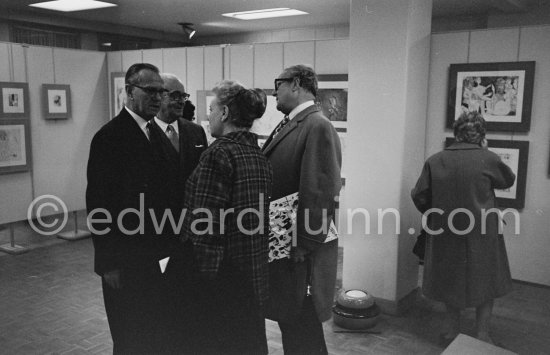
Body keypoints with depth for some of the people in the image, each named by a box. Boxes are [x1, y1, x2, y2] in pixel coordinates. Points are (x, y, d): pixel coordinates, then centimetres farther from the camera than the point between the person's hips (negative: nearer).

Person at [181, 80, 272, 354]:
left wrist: (195, 275, -13)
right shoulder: (259, 154, 7)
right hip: (254, 273, 8)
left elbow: (204, 222, -20)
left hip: (223, 273, -8)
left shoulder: (218, 154, -17)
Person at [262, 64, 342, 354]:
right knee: (288, 322, 21)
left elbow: (320, 192, -22)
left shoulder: (318, 127, -17)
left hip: (300, 253, -8)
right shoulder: (287, 125, 12)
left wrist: (304, 247, -20)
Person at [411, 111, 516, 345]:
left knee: (451, 281, 18)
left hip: (445, 232, 2)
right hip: (481, 233, -2)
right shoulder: (488, 159, -10)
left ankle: (452, 331, 27)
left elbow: (419, 196, -3)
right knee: (486, 281, 16)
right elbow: (509, 180, 10)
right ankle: (482, 333, 18)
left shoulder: (435, 161, -6)